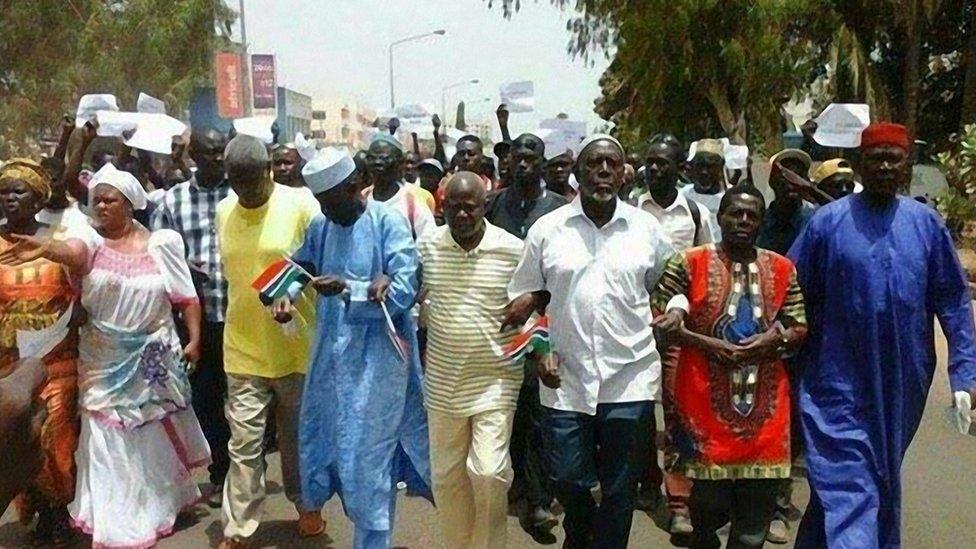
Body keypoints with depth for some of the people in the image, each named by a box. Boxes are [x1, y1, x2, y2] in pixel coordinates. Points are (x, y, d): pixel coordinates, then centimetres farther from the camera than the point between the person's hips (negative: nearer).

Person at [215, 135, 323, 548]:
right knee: (244, 442, 4)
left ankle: (305, 504, 36)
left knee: (298, 433, 15)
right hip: (243, 348, 3)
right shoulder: (223, 211, 4)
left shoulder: (300, 204, -10)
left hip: (295, 344, -2)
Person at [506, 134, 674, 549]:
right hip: (566, 378, 0)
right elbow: (525, 299, 7)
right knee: (567, 480, 8)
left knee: (620, 489, 9)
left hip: (630, 378, 0)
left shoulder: (647, 228, 1)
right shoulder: (546, 229, 0)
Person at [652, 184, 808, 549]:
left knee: (757, 508, 7)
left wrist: (774, 339, -10)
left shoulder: (783, 269, 10)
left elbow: (800, 328, 10)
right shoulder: (689, 263, -1)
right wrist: (706, 343, -15)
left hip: (766, 407, 3)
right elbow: (661, 321, -5)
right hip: (706, 403, -3)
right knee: (709, 501, 4)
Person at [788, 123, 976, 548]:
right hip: (839, 386, -3)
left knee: (884, 485, 19)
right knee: (848, 491, -6)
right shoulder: (828, 222, -5)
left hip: (901, 386, 4)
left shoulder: (927, 225, 2)